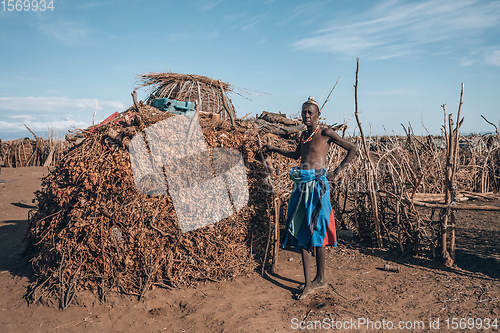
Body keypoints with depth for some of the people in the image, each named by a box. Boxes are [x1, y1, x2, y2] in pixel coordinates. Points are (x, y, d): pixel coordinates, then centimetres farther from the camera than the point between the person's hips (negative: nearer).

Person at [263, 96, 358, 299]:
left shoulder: (325, 133, -4)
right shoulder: (304, 134, 16)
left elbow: (353, 150, -3)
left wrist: (336, 172, -5)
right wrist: (274, 149, 33)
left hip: (317, 185, -7)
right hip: (301, 185, 7)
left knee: (316, 233, -1)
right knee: (301, 233, 5)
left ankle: (320, 279, 17)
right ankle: (308, 284, 13)